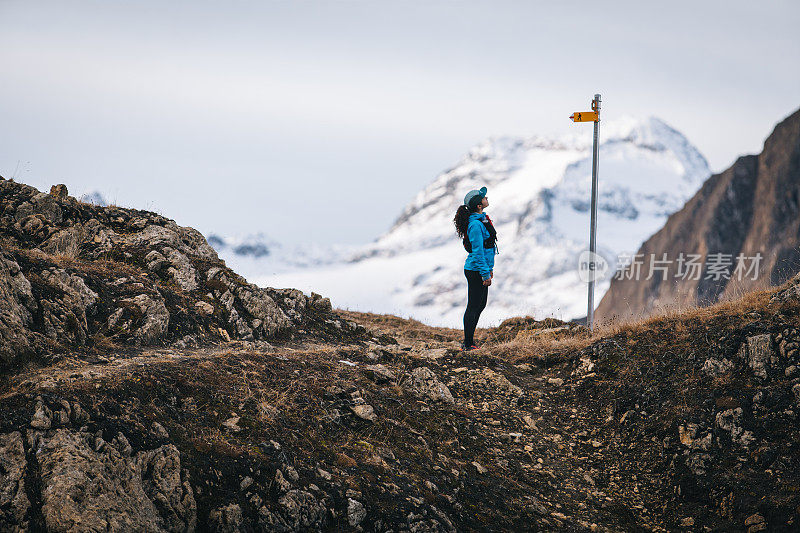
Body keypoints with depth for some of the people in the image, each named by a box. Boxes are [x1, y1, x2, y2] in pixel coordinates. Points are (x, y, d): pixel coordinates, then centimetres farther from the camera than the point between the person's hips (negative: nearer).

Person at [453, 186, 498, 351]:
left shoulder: (482, 219, 10)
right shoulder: (475, 224, -21)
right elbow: (477, 251, -22)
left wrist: (489, 268, 22)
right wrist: (485, 274, -20)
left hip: (482, 267, 10)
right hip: (475, 271, -10)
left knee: (480, 305, 16)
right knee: (473, 307, -3)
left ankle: (469, 340, 25)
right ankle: (468, 344, 4)